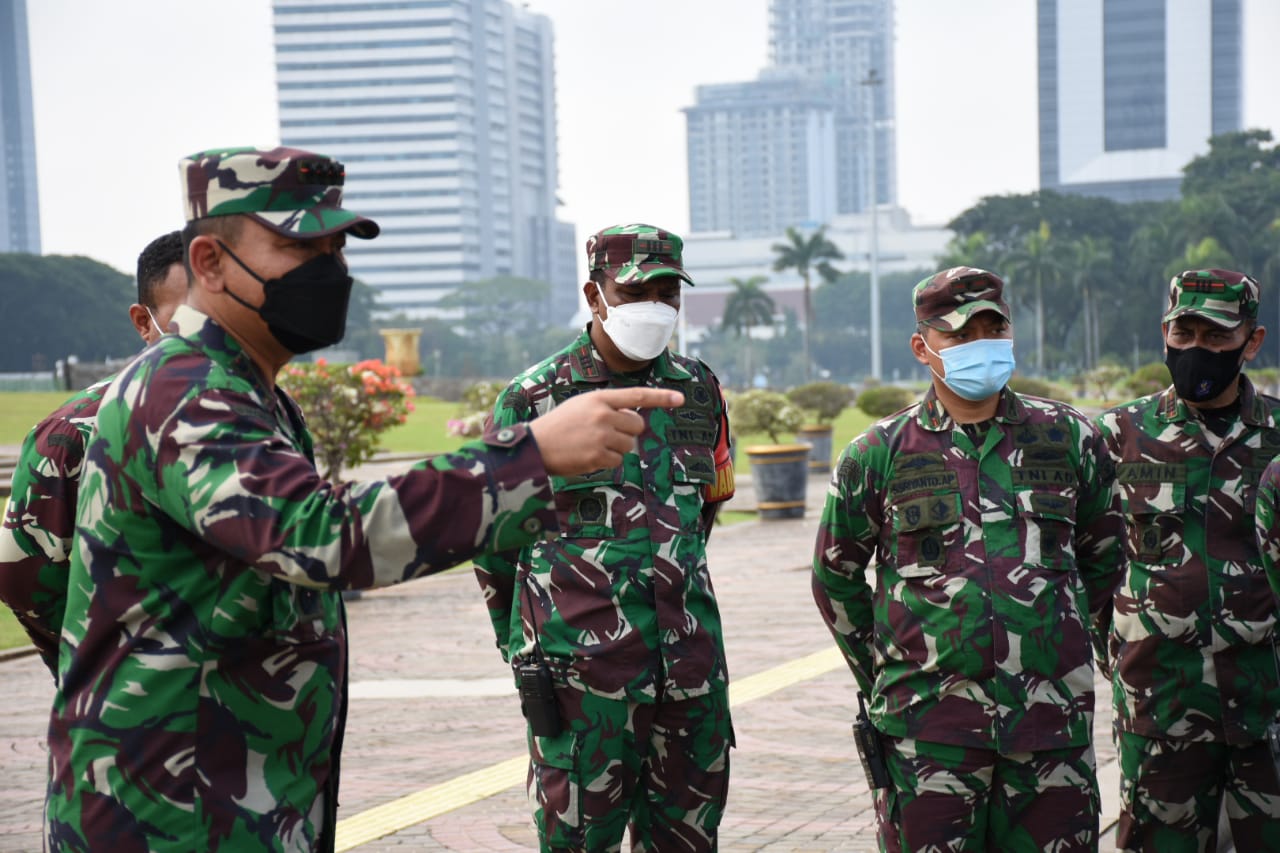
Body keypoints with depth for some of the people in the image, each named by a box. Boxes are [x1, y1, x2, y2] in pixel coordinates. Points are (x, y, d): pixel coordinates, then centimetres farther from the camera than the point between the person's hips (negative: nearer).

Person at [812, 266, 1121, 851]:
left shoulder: (1068, 438, 7)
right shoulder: (878, 455, 2)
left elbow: (1102, 555, 20)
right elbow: (835, 578, 12)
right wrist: (881, 677, 10)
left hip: (1054, 717, 2)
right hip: (927, 723, -2)